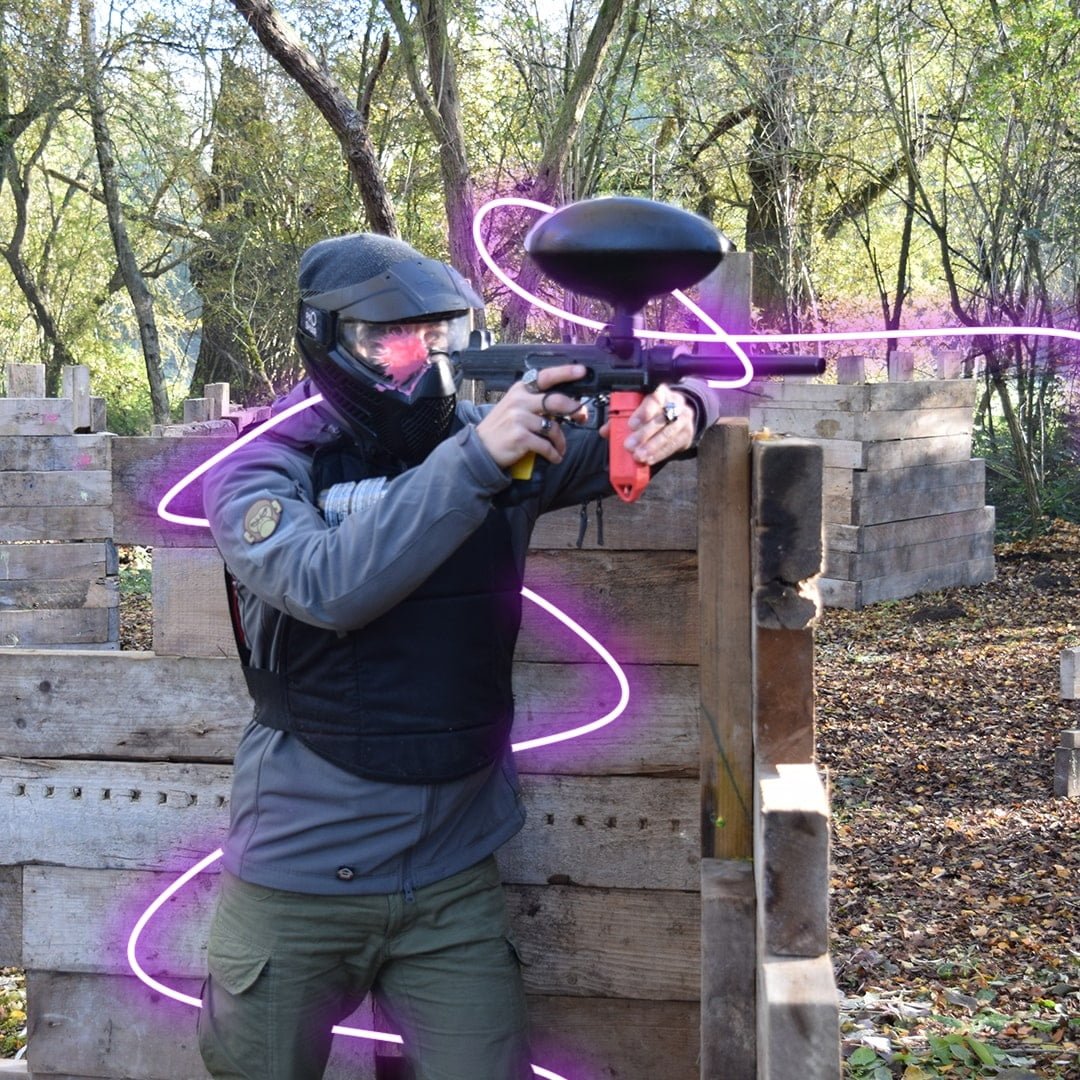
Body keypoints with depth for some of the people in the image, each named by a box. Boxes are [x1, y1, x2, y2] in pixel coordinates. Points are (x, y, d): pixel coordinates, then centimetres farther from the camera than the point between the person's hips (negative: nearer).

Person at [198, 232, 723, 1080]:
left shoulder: (491, 440, 1)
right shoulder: (259, 475, -8)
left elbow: (620, 430, 6)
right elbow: (328, 586, -27)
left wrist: (673, 412, -19)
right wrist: (476, 461, -33)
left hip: (454, 880, 2)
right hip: (294, 879, -2)